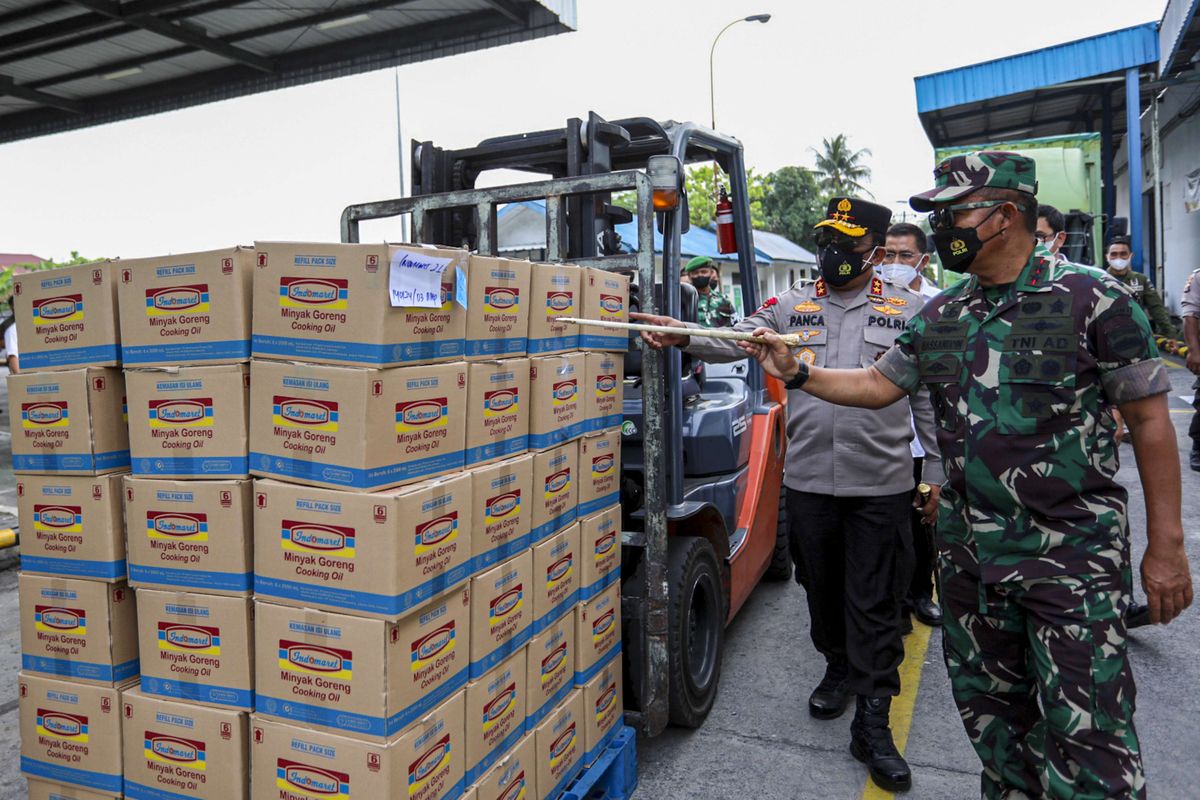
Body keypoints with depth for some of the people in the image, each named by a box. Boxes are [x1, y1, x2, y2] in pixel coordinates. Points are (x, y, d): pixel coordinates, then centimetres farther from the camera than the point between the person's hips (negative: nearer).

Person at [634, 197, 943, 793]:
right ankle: (839, 669, 42)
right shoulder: (793, 305, 6)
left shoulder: (908, 310, 3)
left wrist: (937, 469, 5)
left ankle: (872, 724, 15)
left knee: (875, 603, 4)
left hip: (881, 485, -2)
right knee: (821, 588, 17)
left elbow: (929, 398, 5)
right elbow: (736, 341, -8)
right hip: (808, 479, 2)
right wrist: (683, 337, -26)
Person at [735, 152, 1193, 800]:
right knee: (987, 706, 19)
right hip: (968, 546, 6)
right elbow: (877, 386, 11)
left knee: (1085, 728, -2)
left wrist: (1166, 545, -7)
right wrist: (796, 373, -2)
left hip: (1072, 550, -5)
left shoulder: (1092, 301, -9)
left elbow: (1149, 418, -7)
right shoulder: (939, 316, 6)